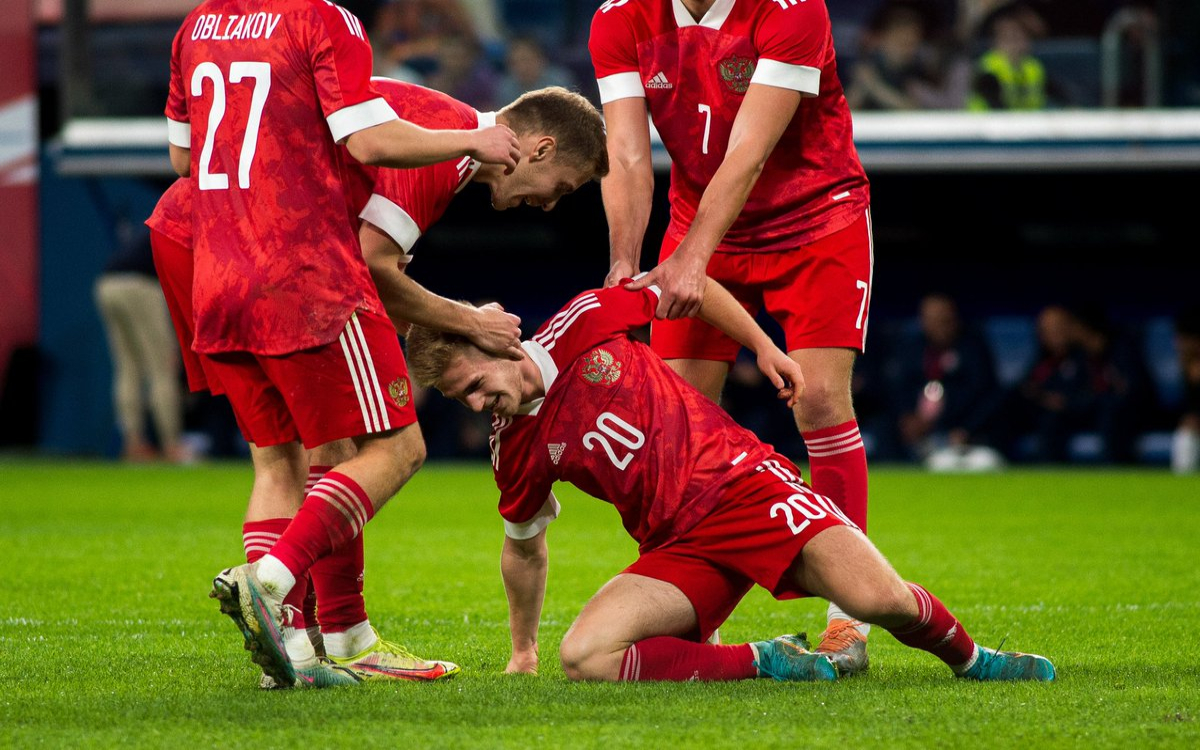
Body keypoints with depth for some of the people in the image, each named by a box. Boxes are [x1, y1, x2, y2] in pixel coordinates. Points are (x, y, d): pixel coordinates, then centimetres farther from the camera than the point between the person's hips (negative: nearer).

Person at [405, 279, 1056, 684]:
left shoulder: (581, 325, -2)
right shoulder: (515, 452, 6)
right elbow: (525, 548, 24)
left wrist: (763, 347, 12)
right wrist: (522, 649, 31)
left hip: (739, 479, -3)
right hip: (678, 550, 3)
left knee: (878, 599, -28)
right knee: (584, 657, -25)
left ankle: (967, 657, 6)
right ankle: (765, 663, -14)